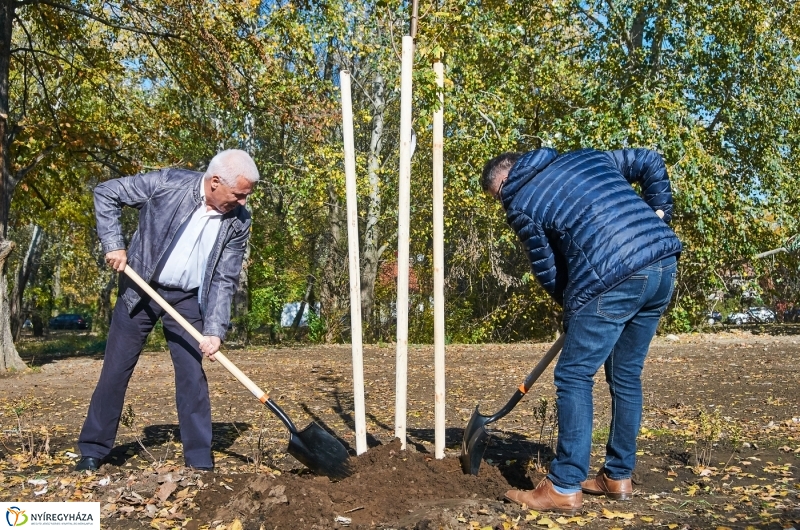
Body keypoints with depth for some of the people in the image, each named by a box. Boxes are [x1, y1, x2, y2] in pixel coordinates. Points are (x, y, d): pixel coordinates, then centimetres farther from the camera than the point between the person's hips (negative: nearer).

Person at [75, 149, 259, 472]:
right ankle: (92, 450, 20)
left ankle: (200, 459, 10)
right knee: (115, 369, 5)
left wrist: (214, 331, -18)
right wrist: (113, 244, -16)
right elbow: (106, 193, -8)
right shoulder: (168, 184, -18)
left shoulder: (238, 222, -11)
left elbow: (225, 280, -8)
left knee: (192, 375, -1)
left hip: (187, 300, 2)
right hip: (140, 290, -1)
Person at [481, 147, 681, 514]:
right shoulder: (586, 157, 23)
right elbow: (651, 162, 25)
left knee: (574, 377, 3)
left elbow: (548, 271, 11)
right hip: (664, 262, 7)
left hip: (613, 278, -7)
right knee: (626, 376, 17)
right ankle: (618, 477, 27)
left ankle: (565, 488, 4)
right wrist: (660, 216, 25)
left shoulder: (520, 204, 7)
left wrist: (573, 307, 26)